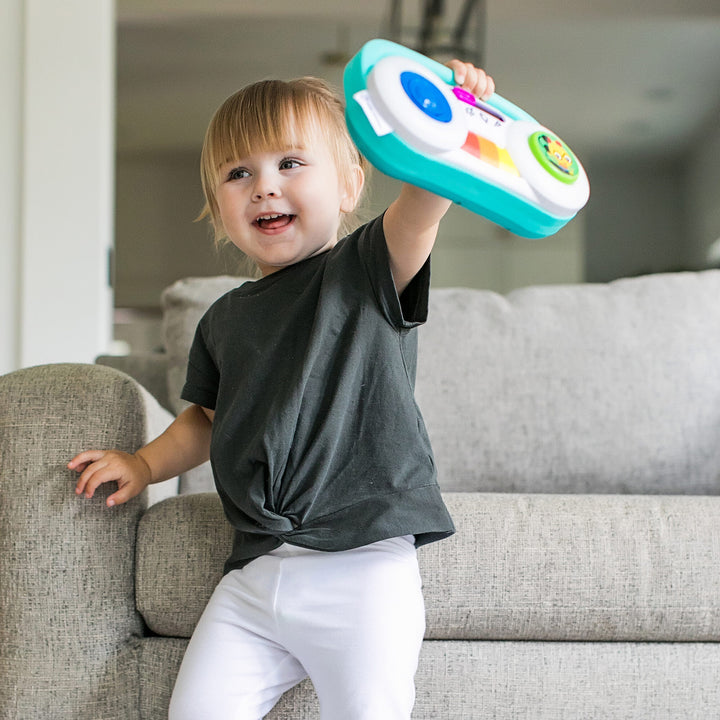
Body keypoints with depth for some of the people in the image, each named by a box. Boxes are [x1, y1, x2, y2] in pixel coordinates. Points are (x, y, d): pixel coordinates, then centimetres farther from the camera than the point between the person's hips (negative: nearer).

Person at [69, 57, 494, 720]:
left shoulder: (367, 273, -3)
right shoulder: (225, 320, 15)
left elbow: (415, 215, -24)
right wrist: (145, 464, 16)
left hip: (362, 565, -5)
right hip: (254, 571, 5)